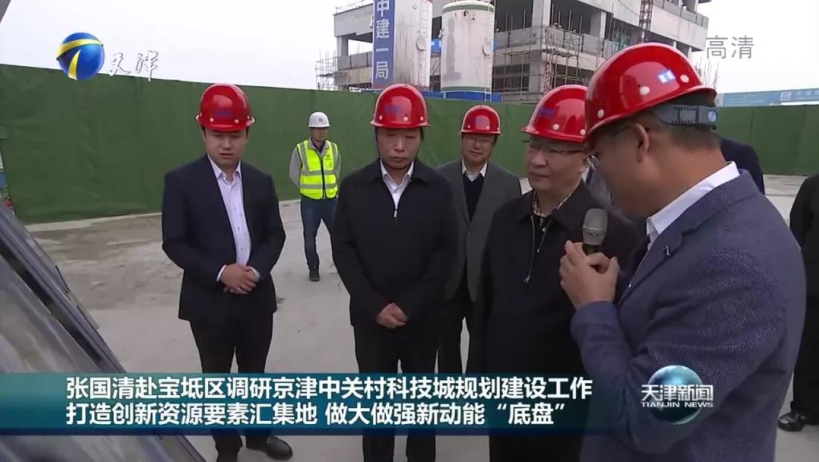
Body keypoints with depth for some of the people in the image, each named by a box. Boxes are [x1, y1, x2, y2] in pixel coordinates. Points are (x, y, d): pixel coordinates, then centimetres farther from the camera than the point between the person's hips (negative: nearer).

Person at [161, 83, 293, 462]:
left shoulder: (261, 182, 4)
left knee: (254, 373, 19)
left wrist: (256, 269, -14)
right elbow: (174, 243, -11)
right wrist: (221, 272, -20)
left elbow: (275, 234, 3)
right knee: (217, 379, 14)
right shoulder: (181, 181, -8)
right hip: (209, 301, -3)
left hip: (257, 297, 3)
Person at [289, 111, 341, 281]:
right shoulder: (300, 149, -9)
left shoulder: (334, 148, 2)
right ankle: (313, 268, 22)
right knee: (310, 236, 6)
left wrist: (331, 189, 10)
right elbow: (294, 176, -2)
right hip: (310, 202, -2)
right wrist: (309, 190, 4)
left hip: (331, 200, 3)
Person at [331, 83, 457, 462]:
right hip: (370, 318, 0)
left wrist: (409, 306, -14)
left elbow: (446, 252, -7)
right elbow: (343, 250, -5)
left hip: (422, 318, 0)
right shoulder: (353, 187, -3)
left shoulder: (438, 188, -4)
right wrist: (376, 306, -12)